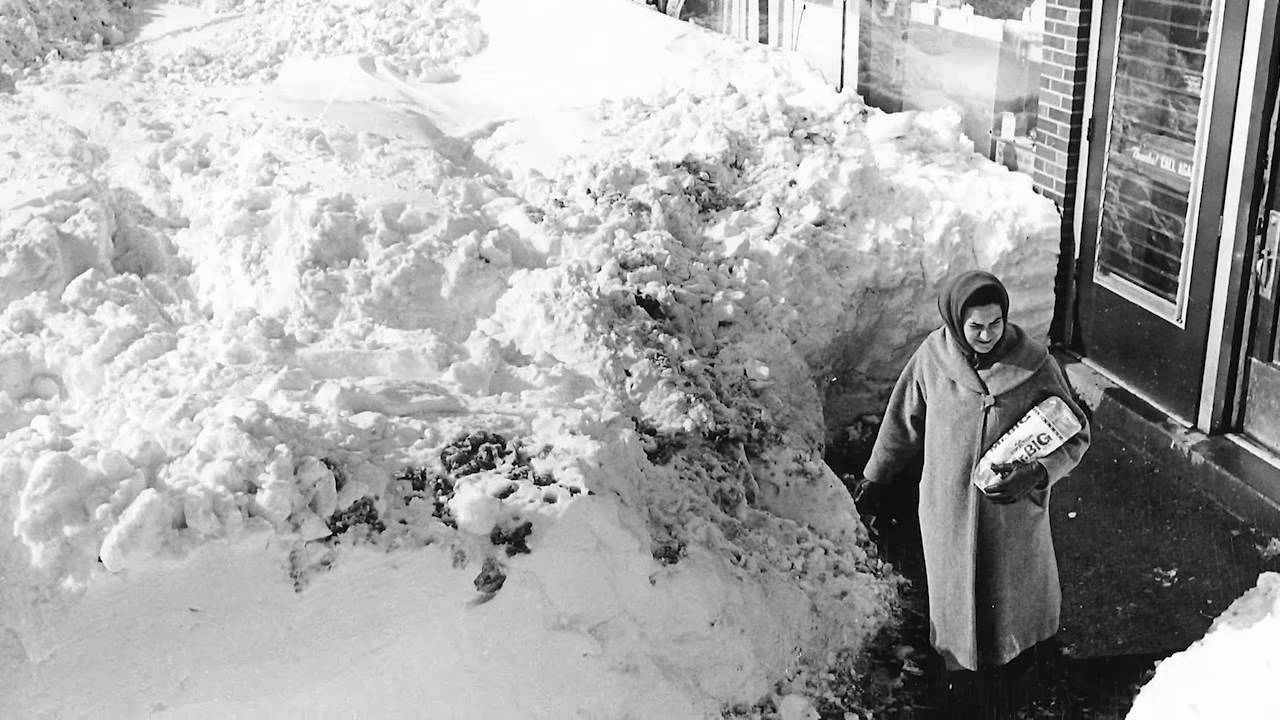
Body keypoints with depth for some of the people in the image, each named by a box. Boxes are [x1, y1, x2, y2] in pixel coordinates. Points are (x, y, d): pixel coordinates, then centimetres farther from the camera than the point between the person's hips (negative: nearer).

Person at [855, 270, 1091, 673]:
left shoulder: (1035, 365, -19)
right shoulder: (932, 357, -14)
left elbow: (1075, 435, -9)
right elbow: (902, 424, 1)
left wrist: (1037, 474, -26)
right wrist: (874, 478, 11)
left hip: (1015, 512, -1)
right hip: (948, 511, 1)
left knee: (1016, 599, 20)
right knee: (955, 597, 21)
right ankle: (958, 668, 47)